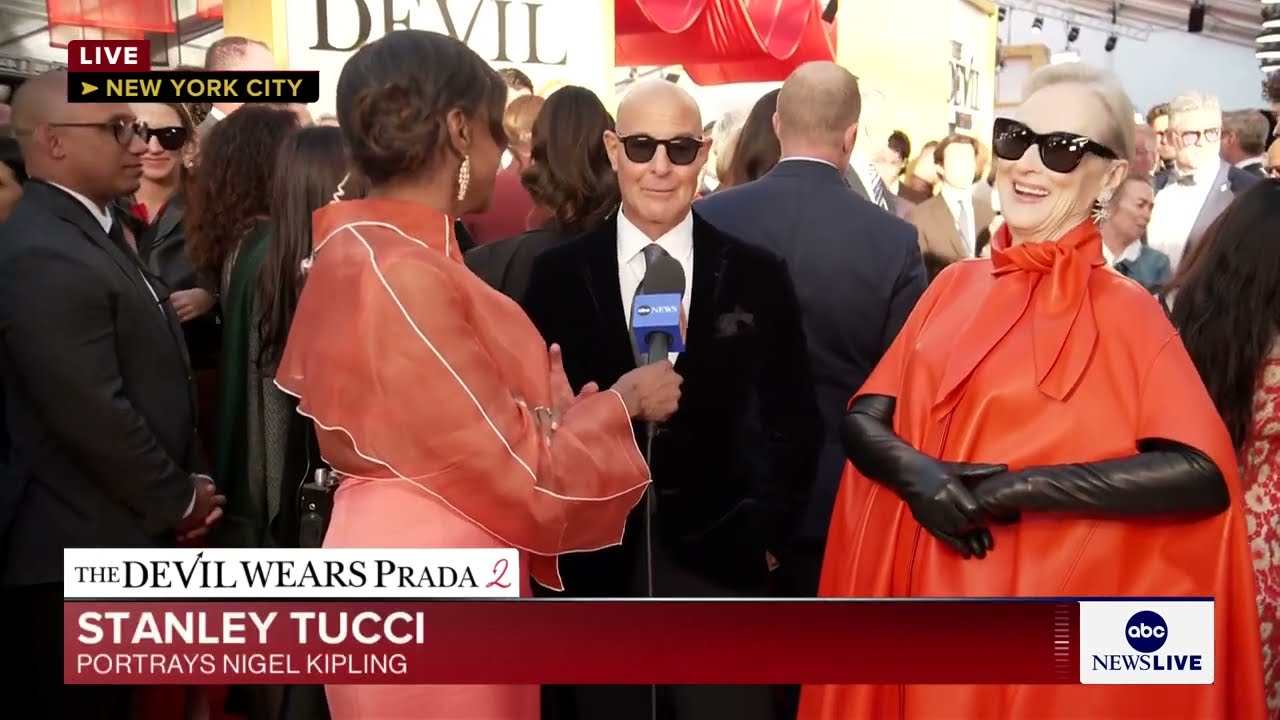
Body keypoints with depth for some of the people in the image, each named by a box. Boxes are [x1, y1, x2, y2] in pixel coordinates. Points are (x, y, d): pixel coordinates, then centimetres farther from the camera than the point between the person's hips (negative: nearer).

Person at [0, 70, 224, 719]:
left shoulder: (94, 231, 12)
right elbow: (94, 418, -25)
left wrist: (187, 485, 7)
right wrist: (179, 500, -11)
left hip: (120, 532, 10)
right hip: (80, 547, -10)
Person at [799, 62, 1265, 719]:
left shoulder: (1126, 314, -8)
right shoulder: (955, 285, 5)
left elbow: (1203, 475, -19)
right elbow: (863, 419, 3)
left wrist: (1022, 488, -22)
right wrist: (917, 473, -17)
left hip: (1038, 611, -4)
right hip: (916, 588, 4)